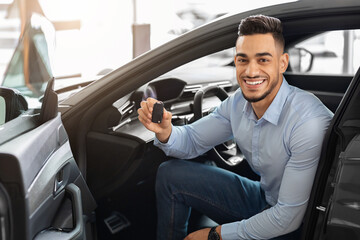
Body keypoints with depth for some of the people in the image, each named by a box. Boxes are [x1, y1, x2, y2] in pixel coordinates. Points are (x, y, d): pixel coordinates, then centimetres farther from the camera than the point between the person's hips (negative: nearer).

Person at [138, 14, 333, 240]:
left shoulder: (310, 123, -30)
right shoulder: (238, 103, -8)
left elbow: (289, 218, -28)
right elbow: (192, 141, 6)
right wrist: (165, 131, -19)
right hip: (264, 198, 7)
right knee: (170, 174, 2)